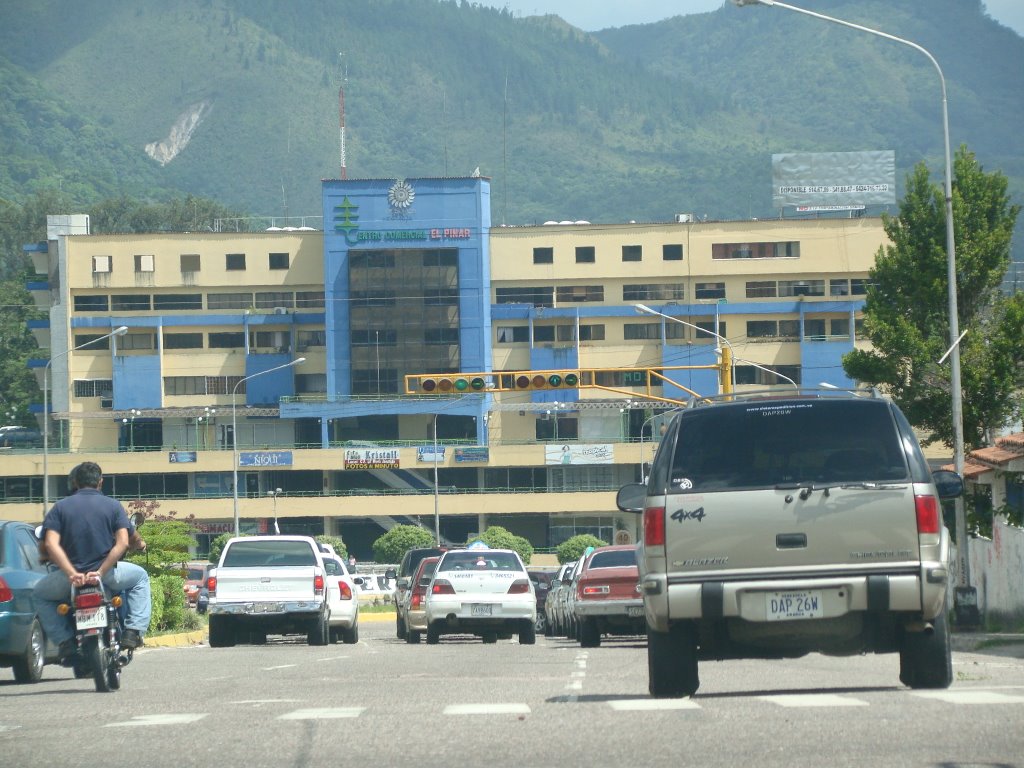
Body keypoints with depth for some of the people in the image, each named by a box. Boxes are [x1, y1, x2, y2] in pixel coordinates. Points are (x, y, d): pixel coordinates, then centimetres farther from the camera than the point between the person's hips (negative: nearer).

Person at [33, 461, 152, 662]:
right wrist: (101, 572, -12)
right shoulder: (113, 505, 4)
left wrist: (71, 574, -19)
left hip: (71, 575, 0)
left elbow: (51, 544, -12)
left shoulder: (60, 507, 4)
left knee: (40, 593, 31)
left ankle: (65, 641, 11)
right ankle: (134, 630, 11)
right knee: (140, 577, 30)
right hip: (106, 572, 0)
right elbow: (122, 543, -10)